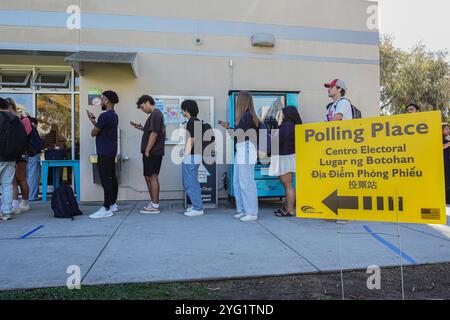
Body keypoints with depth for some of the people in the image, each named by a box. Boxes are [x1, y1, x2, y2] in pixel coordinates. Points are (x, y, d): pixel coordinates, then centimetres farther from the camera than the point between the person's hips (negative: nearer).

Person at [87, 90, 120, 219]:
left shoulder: (104, 116, -17)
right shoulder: (114, 115, 15)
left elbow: (93, 133, -10)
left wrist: (93, 122, 10)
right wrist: (93, 120, 21)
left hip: (104, 153, -10)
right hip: (111, 152, 10)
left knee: (105, 180, -9)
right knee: (112, 178, 13)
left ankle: (106, 209, -7)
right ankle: (113, 204, 21)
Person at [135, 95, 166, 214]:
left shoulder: (155, 114, -13)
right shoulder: (156, 114, 18)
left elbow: (154, 134, -19)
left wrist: (147, 151, -17)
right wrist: (141, 128, 12)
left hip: (152, 152, -10)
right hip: (153, 152, 10)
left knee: (152, 177, -5)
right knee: (149, 177, 14)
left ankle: (155, 206, 2)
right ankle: (153, 203, 21)